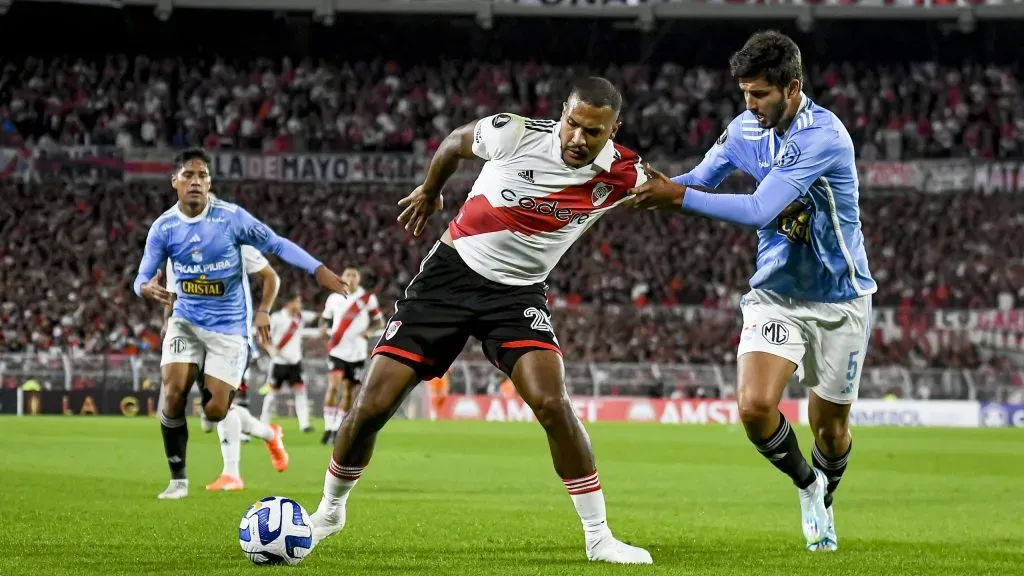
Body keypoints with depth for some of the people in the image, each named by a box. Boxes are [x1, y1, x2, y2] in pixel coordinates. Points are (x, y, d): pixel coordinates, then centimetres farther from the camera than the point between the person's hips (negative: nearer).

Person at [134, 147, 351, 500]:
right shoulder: (163, 228, -6)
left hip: (229, 325, -2)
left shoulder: (231, 217, -13)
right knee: (174, 391, -17)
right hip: (186, 319, 2)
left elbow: (276, 244, -8)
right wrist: (148, 289, -29)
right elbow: (142, 279, -4)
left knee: (215, 412, -10)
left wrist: (318, 270, -17)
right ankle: (178, 479, -3)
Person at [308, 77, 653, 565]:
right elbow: (456, 141, 7)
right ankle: (329, 510, 23)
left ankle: (598, 538, -11)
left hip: (518, 292, 0)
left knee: (552, 404, -24)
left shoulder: (621, 174, -14)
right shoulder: (516, 134, -19)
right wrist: (429, 191, 21)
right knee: (372, 406, -3)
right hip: (451, 273, 0)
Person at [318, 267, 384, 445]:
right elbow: (325, 318, 17)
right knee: (333, 387, -18)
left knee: (349, 393, 6)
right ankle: (328, 429, -16)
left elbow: (379, 322, 5)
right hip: (337, 351, -1)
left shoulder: (368, 298, 0)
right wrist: (323, 329, -5)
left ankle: (337, 430, 18)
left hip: (357, 353, 1)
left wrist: (369, 330, -15)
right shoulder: (334, 298, 4)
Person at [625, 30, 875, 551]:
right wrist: (656, 187, -10)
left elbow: (761, 210, -31)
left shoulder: (823, 136, -24)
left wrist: (678, 196, -29)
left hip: (839, 300, -4)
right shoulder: (747, 128, -2)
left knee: (829, 426, 8)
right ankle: (806, 484, 13)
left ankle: (824, 500, 41)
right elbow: (701, 179, 12)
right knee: (755, 407, -17)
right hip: (775, 294, 4)